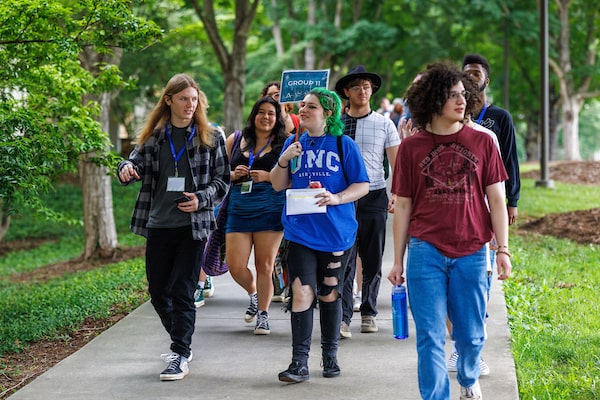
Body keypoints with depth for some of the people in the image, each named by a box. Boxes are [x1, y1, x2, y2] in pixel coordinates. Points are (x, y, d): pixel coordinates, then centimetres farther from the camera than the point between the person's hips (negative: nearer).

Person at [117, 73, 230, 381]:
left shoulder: (210, 138, 2)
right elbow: (136, 162, 3)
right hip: (158, 226, 3)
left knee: (182, 292, -6)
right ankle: (181, 342, 31)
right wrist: (126, 168, -21)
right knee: (157, 292, 11)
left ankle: (181, 357, 0)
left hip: (192, 226, -3)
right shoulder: (153, 137, 7)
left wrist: (202, 199, -14)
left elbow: (223, 179, 4)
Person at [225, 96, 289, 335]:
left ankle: (263, 315, 15)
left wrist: (269, 177, -14)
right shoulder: (235, 141, 11)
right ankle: (253, 295, 29)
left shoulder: (284, 143, 2)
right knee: (235, 266, -2)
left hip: (270, 209, -3)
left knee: (265, 265, 1)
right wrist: (234, 175, -4)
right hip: (239, 209, 3)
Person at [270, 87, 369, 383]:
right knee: (302, 293, -11)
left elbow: (362, 185, -2)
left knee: (329, 294, 12)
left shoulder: (343, 144, -1)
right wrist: (284, 160, -9)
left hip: (335, 233, -1)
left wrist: (337, 198, -19)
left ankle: (330, 356, 27)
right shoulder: (294, 144, 8)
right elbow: (278, 185, 9)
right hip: (301, 233, 1)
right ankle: (299, 362, -7)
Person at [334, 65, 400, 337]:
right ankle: (342, 317, -8)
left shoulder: (384, 124, 7)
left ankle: (369, 313, 20)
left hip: (374, 197, 1)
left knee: (373, 262, 7)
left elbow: (397, 163, 4)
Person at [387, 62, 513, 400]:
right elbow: (403, 207, 6)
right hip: (426, 252, -1)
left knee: (471, 334, 13)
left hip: (471, 253, 1)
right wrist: (398, 261, 7)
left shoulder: (482, 142, 3)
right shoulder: (411, 147, 2)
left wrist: (503, 250, -2)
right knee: (430, 337, -2)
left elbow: (497, 200, 4)